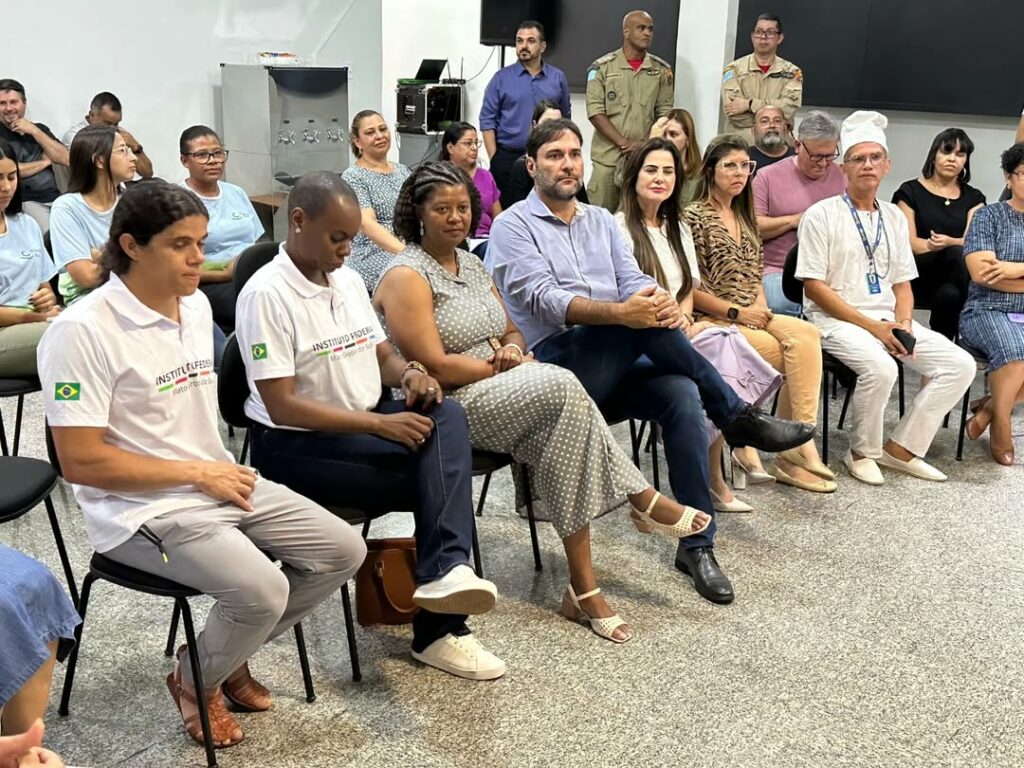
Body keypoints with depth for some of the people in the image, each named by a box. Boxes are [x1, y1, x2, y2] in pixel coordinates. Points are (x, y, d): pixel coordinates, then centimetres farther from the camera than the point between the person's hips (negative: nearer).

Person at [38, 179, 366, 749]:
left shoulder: (197, 306, 7)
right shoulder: (82, 332, -18)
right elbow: (80, 461, -20)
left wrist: (226, 471, 3)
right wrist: (199, 473, -17)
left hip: (221, 483, 8)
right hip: (143, 510, -8)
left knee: (344, 551, -1)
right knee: (263, 591, -28)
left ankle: (231, 654, 19)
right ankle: (195, 681, 6)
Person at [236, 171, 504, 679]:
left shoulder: (348, 280, 9)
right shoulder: (266, 294, -15)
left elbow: (380, 353, 19)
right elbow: (282, 407, -20)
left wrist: (408, 374, -7)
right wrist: (381, 423, -24)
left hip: (365, 424, 7)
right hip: (295, 446, -7)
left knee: (445, 415, -23)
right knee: (439, 469, -20)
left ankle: (445, 572, -32)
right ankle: (438, 627, -8)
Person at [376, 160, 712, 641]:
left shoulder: (471, 265, 18)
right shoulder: (406, 276, -8)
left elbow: (513, 334, 21)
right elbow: (434, 368, -17)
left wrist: (513, 351, -3)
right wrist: (499, 367, -9)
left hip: (498, 390, 7)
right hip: (449, 408, -7)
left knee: (560, 422, -25)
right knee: (561, 387, -28)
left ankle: (583, 587, -22)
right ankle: (642, 499, -13)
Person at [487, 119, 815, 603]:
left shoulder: (600, 221, 21)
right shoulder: (513, 226, 2)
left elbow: (634, 282, 7)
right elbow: (545, 300, -14)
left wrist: (659, 301, -20)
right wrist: (620, 313, -30)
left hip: (616, 364, 5)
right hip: (555, 362, -5)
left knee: (682, 395, -26)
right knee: (642, 320, -31)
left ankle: (696, 545, -19)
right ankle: (737, 416, -16)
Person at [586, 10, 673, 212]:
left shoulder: (662, 70, 7)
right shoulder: (602, 67, 0)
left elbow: (664, 113, 6)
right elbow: (595, 112, -5)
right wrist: (623, 143, -12)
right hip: (608, 156, -2)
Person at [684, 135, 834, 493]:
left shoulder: (745, 218, 19)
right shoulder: (695, 216, -4)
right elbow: (689, 289, -10)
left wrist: (761, 307, 1)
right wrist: (736, 312, -13)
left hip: (751, 317, 6)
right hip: (713, 322, -6)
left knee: (805, 334, -23)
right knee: (799, 351, -23)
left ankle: (796, 447, -23)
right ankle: (798, 447, -12)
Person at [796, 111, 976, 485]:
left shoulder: (895, 217, 15)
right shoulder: (821, 215, -4)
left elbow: (902, 284, 17)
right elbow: (814, 287, -10)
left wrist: (904, 323, -5)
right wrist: (872, 326, -15)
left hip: (887, 320, 6)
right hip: (836, 319, -6)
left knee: (960, 365, -10)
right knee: (880, 368, -34)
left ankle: (900, 449, 0)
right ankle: (862, 452, -8)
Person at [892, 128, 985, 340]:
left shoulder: (973, 198, 17)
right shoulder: (910, 191, 9)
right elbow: (910, 243, -1)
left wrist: (949, 242, -23)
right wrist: (945, 245, -15)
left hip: (953, 282, 2)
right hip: (918, 275, -2)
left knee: (949, 294, -37)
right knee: (956, 254, -34)